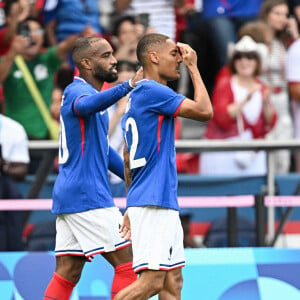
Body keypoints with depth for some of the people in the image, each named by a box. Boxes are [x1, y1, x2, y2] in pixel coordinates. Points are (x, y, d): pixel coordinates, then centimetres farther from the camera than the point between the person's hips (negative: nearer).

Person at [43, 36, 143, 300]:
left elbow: (101, 149, 32)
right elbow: (87, 105, -39)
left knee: (67, 274, 5)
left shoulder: (83, 91, 21)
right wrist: (127, 87, -51)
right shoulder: (77, 91, -11)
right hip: (87, 196, -10)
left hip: (70, 196, 10)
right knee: (125, 261, -6)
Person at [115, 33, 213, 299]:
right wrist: (193, 67, -3)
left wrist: (131, 207, 26)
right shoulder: (152, 91, -11)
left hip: (164, 203, 10)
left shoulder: (137, 97, 19)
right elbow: (205, 111, -13)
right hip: (153, 204, -10)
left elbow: (128, 161, 23)